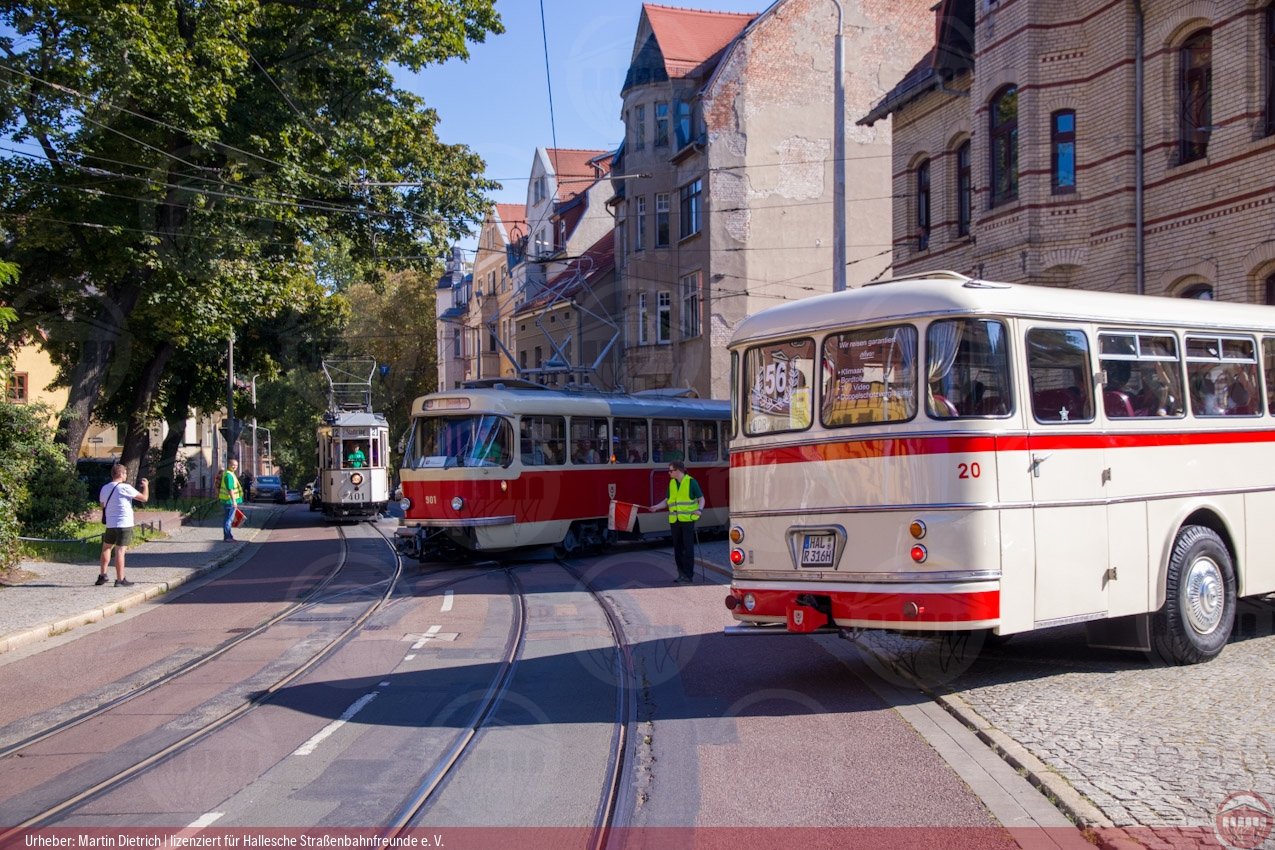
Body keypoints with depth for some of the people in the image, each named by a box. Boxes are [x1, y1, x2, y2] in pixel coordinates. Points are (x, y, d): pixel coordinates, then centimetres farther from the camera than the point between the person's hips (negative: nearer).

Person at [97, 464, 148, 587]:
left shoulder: (104, 488, 8)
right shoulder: (125, 487, -12)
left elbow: (102, 504, 23)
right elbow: (144, 498, -10)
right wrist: (146, 486, 7)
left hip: (110, 524, 6)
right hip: (124, 524, -6)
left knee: (106, 548, 22)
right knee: (120, 551, -8)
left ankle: (102, 575, 23)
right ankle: (120, 580, -7)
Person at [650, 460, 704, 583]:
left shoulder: (691, 482, -4)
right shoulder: (672, 483, 11)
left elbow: (701, 499, 0)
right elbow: (667, 500, 15)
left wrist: (699, 509, -19)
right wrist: (657, 507, -1)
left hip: (687, 520, -5)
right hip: (674, 521, 5)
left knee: (688, 548, -4)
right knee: (677, 548, 8)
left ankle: (689, 575, 1)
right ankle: (681, 573, 16)